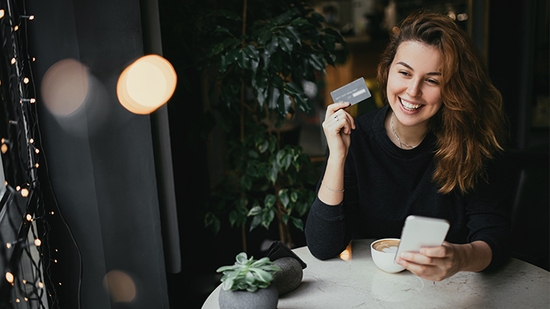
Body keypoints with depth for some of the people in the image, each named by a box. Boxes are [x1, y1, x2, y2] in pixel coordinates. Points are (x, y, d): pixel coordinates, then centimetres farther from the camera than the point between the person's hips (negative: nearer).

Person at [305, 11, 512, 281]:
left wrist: (463, 258, -36)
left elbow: (494, 235, -14)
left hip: (450, 289, 1)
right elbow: (323, 248, -13)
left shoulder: (476, 140, -7)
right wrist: (337, 157, -22)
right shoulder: (355, 138, -8)